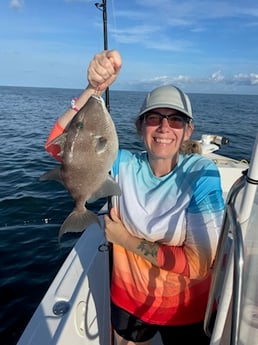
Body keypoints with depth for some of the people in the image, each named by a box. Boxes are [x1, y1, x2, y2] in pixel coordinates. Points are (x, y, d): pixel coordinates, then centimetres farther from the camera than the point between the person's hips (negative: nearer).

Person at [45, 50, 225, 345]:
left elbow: (198, 264, -24)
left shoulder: (202, 173, -23)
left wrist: (127, 240, -21)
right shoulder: (125, 166, -15)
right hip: (128, 301, 2)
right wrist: (95, 88, -35)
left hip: (186, 312, -1)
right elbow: (58, 143, -22)